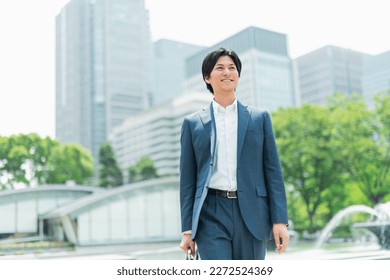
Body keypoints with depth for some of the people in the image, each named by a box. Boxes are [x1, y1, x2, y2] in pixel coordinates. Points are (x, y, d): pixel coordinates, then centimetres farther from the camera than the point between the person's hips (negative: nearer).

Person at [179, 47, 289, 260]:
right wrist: (187, 229, 3)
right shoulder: (193, 124, 7)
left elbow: (273, 171, 5)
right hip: (211, 215, -1)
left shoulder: (259, 118, 9)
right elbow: (187, 179, 6)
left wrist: (280, 220, -2)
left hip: (251, 216, 1)